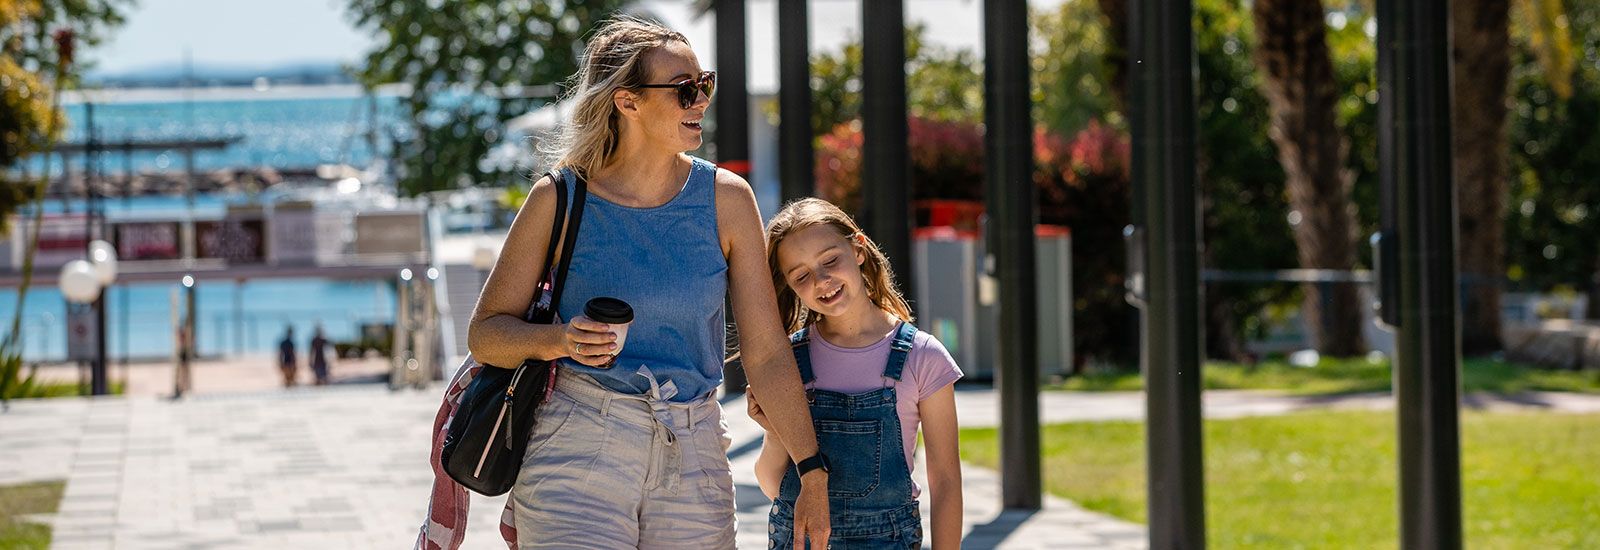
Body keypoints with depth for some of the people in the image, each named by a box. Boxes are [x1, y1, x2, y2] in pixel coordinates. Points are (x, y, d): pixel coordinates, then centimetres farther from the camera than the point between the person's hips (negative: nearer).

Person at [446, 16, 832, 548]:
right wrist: (558, 340, -18)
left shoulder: (726, 199, 3)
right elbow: (485, 334, 3)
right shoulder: (559, 199, -2)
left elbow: (766, 353, 3)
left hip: (695, 457, 3)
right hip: (580, 446, -3)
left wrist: (813, 471, -2)